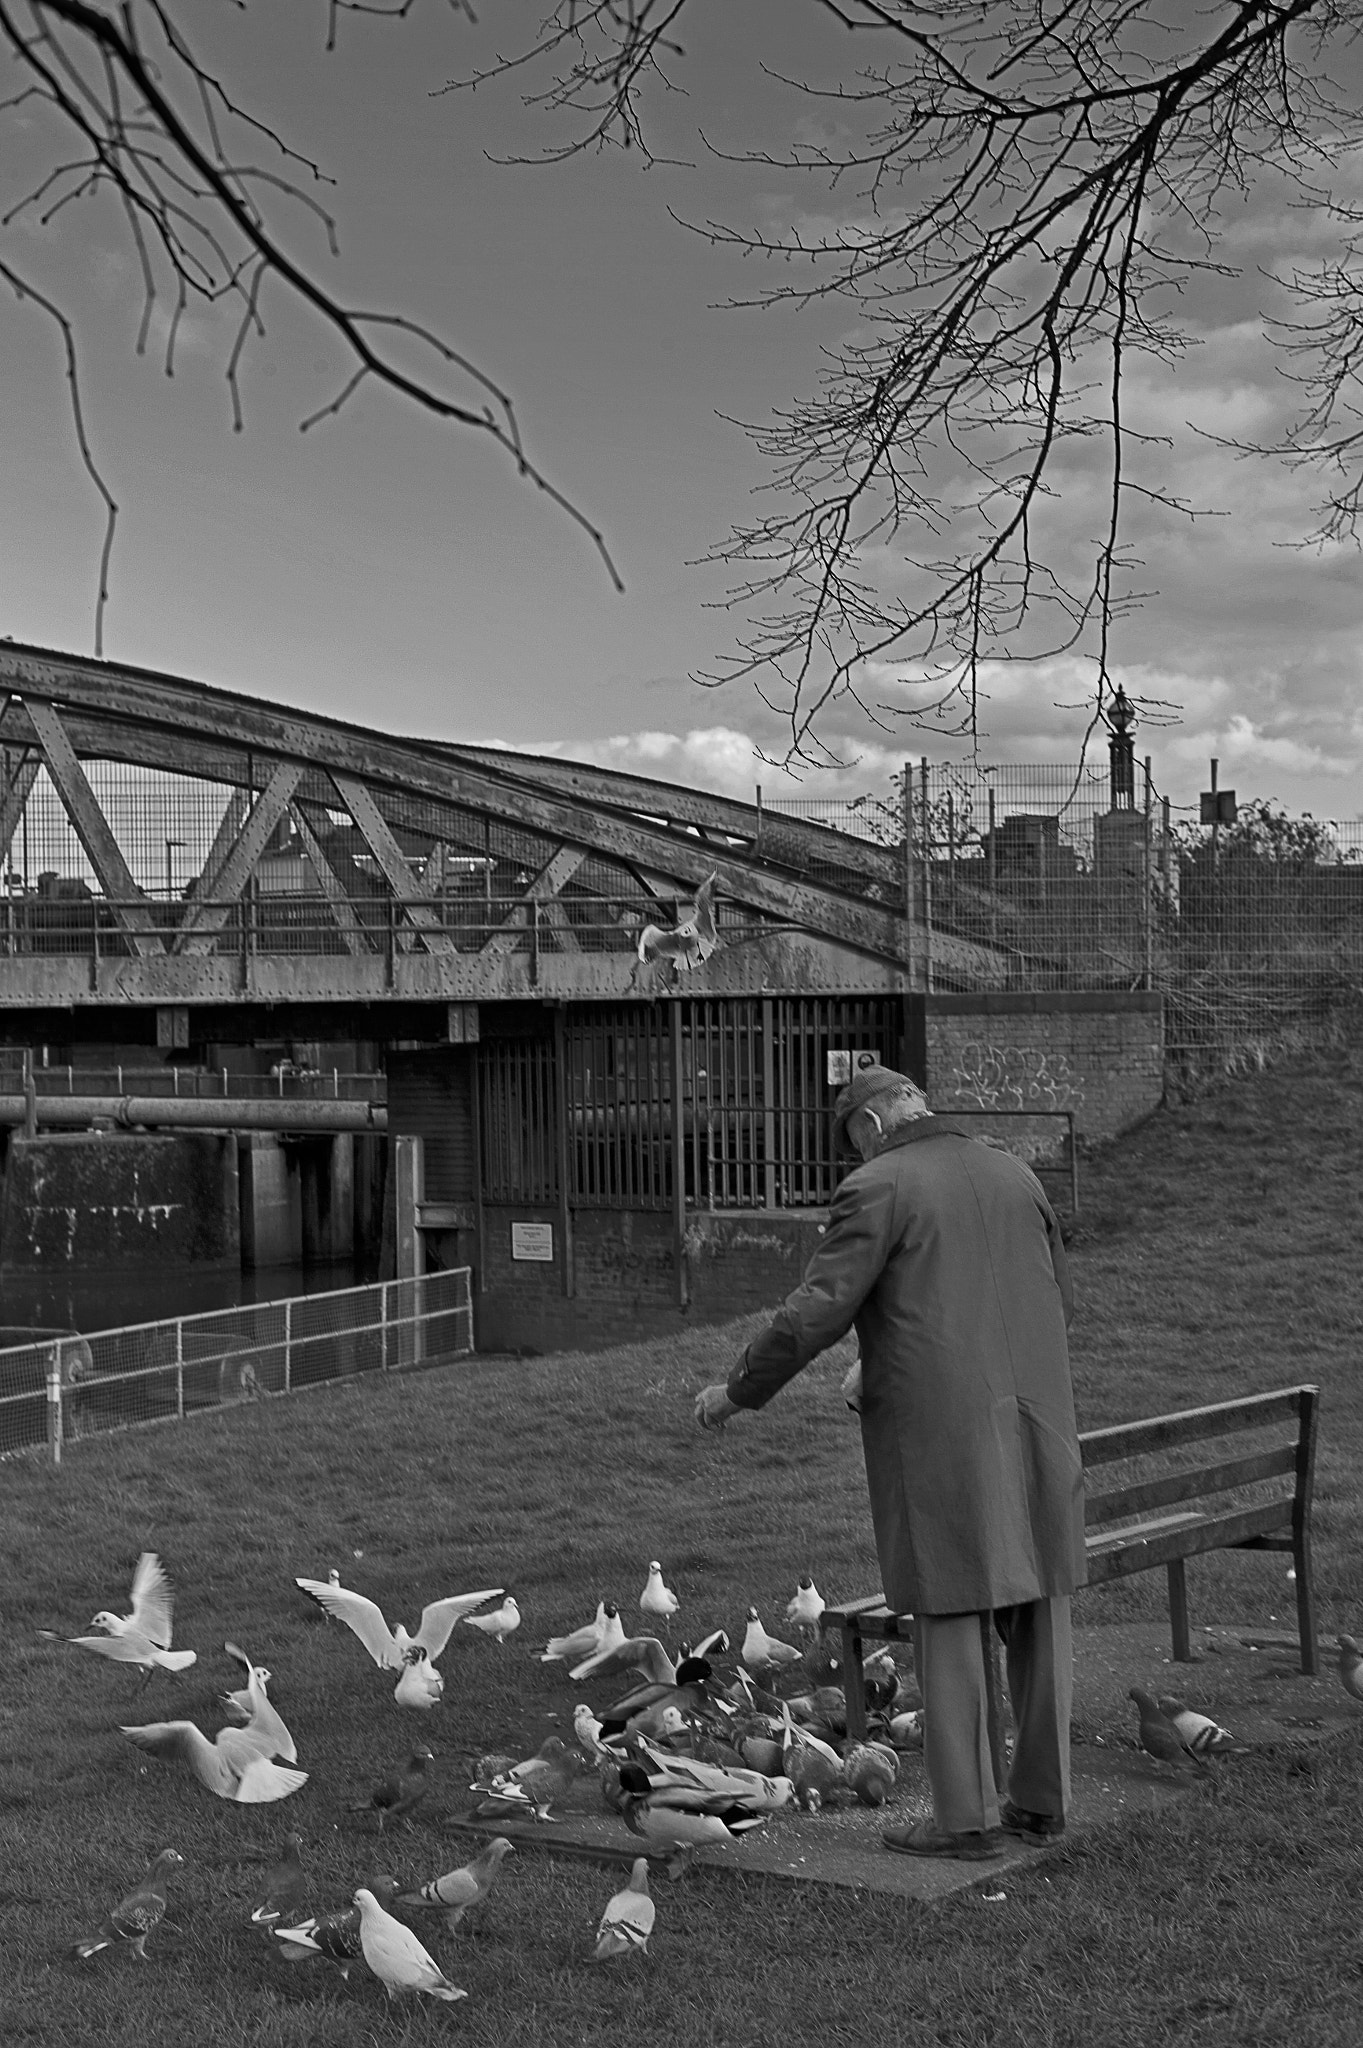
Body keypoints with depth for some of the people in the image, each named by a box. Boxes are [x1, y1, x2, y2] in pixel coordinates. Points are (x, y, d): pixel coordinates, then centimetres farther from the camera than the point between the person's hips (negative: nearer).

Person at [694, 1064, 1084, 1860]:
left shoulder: (879, 1189, -7)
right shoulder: (1014, 1174, 12)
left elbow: (815, 1314, -12)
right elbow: (1060, 1302, 18)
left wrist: (736, 1391, 1)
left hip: (938, 1434, -6)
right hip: (1034, 1419, 6)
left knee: (953, 1616, 0)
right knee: (1036, 1606, 10)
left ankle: (968, 1814, 3)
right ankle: (1042, 1799, 18)